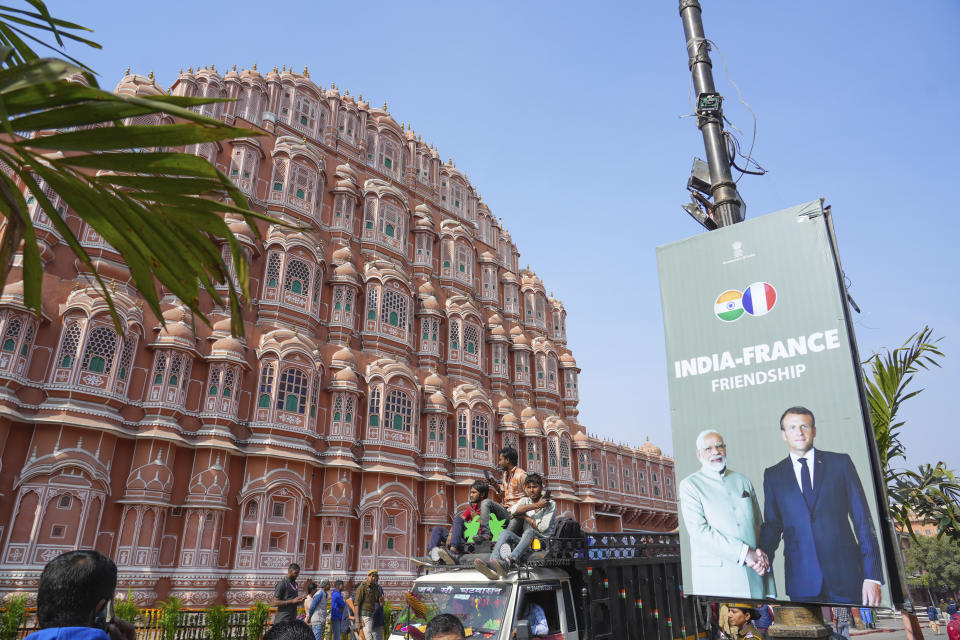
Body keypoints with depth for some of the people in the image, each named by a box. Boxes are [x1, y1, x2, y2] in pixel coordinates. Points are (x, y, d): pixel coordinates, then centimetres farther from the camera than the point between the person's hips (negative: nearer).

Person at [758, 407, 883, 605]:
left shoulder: (840, 463, 5)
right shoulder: (773, 475, 8)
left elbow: (862, 519, 2)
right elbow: (772, 525, 10)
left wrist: (872, 575, -4)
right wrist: (763, 558, -10)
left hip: (846, 574, 0)